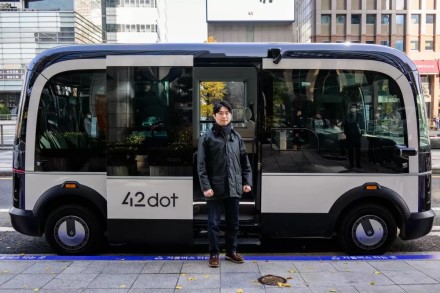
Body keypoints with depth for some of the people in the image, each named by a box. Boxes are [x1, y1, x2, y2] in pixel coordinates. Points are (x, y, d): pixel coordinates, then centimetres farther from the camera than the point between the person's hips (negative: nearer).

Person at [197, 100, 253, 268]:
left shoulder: (236, 136, 9)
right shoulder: (207, 137, -4)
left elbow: (244, 161, 12)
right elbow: (201, 165, -7)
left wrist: (247, 181, 4)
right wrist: (205, 186, -14)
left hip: (234, 188, 4)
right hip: (215, 188, -4)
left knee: (233, 222, 14)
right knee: (214, 223, 5)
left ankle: (231, 251, 30)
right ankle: (214, 254, 19)